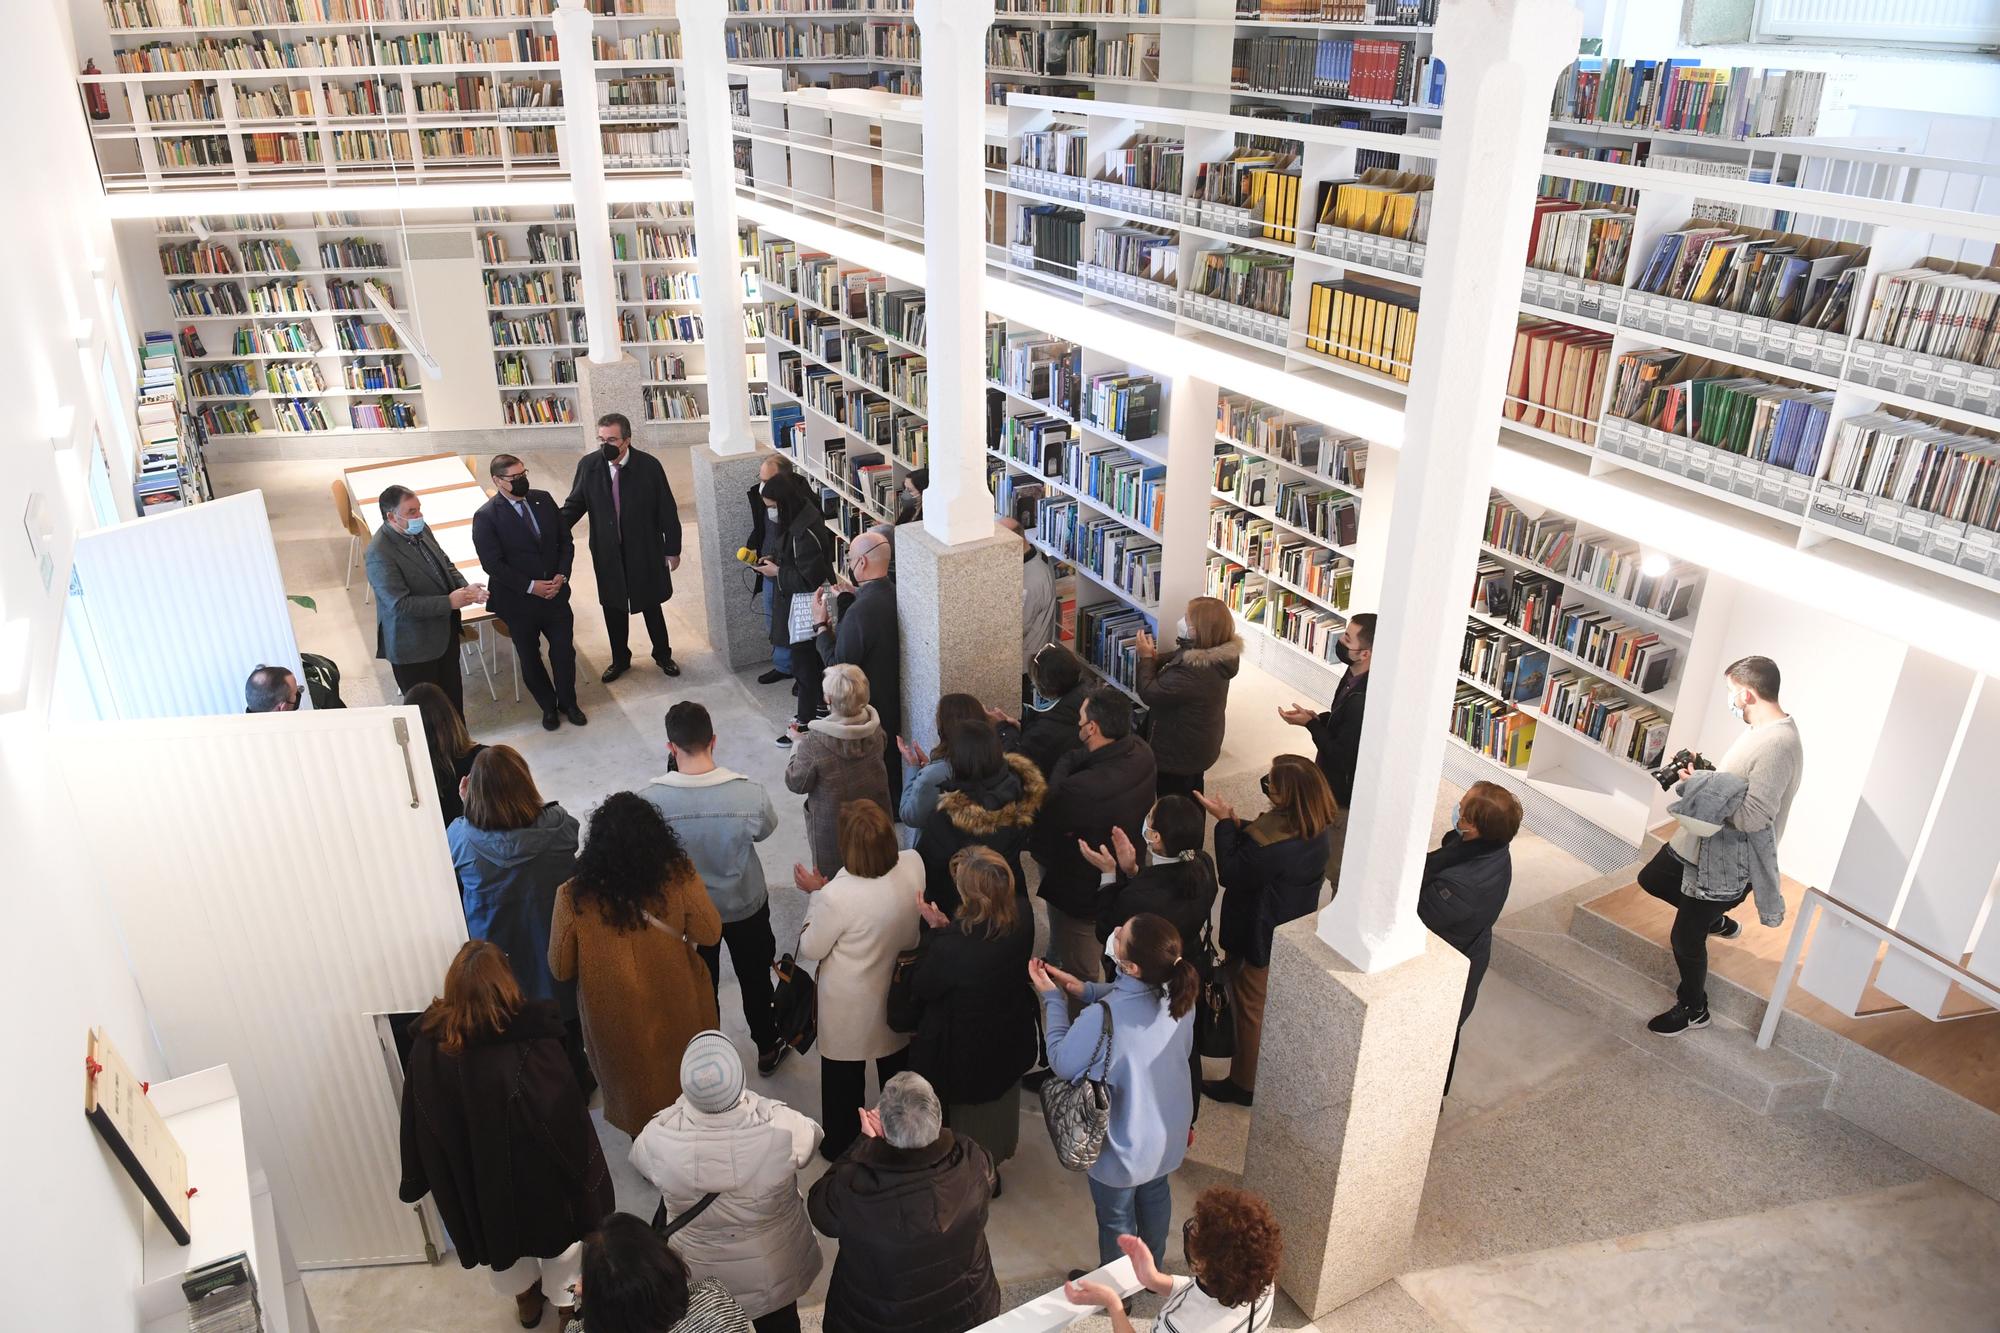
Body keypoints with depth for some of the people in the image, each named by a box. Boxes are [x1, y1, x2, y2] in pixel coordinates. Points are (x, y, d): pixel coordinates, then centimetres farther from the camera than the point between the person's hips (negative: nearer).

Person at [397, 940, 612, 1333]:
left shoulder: (429, 1046, -23)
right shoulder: (535, 1044, -32)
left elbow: (417, 1125, -8)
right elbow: (569, 1120, -23)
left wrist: (413, 1182, 8)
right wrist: (588, 1177, -7)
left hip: (471, 1175, 3)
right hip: (537, 1171, -3)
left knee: (496, 1231, 31)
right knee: (559, 1228, 25)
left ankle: (525, 1298, 55)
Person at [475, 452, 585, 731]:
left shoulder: (543, 499, -1)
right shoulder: (485, 517, -15)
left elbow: (566, 541, 4)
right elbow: (492, 564, -16)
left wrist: (561, 576, -9)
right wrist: (531, 587, -18)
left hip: (555, 593, 3)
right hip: (518, 601, -3)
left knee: (564, 651, 10)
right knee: (529, 658, 13)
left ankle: (568, 702, 33)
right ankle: (548, 706, 33)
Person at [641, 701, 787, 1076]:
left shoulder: (650, 800, -30)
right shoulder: (750, 793, -30)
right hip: (745, 905, 0)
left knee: (701, 985, 27)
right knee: (755, 979, 25)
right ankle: (767, 1049, 47)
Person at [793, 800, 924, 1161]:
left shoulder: (837, 896, -37)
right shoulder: (913, 864, -22)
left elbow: (810, 949, -18)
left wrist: (817, 893, -10)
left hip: (852, 1006, -5)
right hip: (899, 995, 5)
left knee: (845, 1079, 22)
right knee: (898, 1068, 30)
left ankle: (841, 1146, 45)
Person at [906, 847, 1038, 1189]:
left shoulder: (953, 946, -43)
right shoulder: (1022, 915, -25)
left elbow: (920, 986, -21)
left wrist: (934, 929, -16)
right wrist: (947, 927, -10)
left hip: (965, 1045, -5)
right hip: (1011, 1039, 5)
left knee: (966, 1114, 26)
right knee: (1001, 1096, 35)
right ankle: (999, 1153, 62)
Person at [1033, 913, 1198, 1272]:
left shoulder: (1101, 1018, -41)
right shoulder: (1177, 995, -22)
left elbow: (1062, 1064, -22)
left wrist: (1052, 998, -14)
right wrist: (1087, 990, -6)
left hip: (1123, 1148, -5)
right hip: (1169, 1132, 6)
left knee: (1115, 1219, 23)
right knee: (1155, 1194, 33)